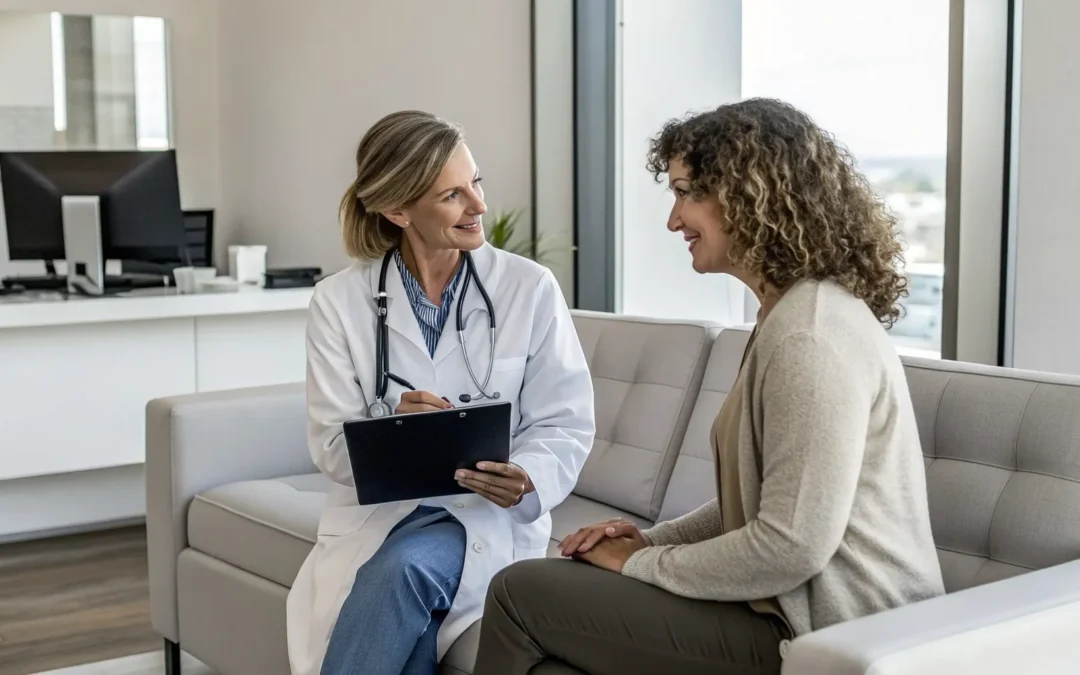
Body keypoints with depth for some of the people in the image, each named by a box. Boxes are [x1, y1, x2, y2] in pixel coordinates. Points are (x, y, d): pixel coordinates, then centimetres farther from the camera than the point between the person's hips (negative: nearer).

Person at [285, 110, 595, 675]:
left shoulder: (530, 288, -3)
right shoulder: (340, 301, 0)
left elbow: (566, 425, -2)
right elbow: (331, 446, -3)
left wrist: (526, 481, -24)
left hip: (488, 515, -1)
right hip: (377, 514, 1)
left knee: (405, 567, -33)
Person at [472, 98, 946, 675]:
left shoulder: (812, 336, -20)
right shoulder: (795, 311, 14)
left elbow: (792, 546, -25)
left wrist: (645, 562, -11)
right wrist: (655, 539, 4)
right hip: (801, 607, 10)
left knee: (520, 596, -6)